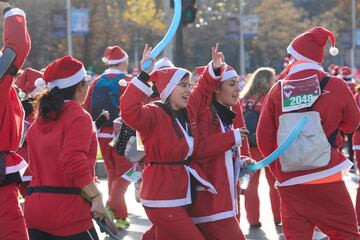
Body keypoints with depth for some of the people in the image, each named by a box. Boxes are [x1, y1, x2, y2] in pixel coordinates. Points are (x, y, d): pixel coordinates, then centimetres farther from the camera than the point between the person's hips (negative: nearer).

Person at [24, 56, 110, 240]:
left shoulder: (39, 121, 16)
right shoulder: (78, 117, -8)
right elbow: (75, 163, -20)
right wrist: (96, 197, -19)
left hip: (34, 207, 7)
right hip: (67, 210, -7)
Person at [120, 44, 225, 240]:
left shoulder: (188, 110, 7)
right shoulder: (154, 114, -17)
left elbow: (204, 90, 24)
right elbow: (129, 111, -37)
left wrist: (215, 68, 6)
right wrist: (144, 76, -39)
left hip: (181, 194, 9)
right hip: (163, 199, -9)